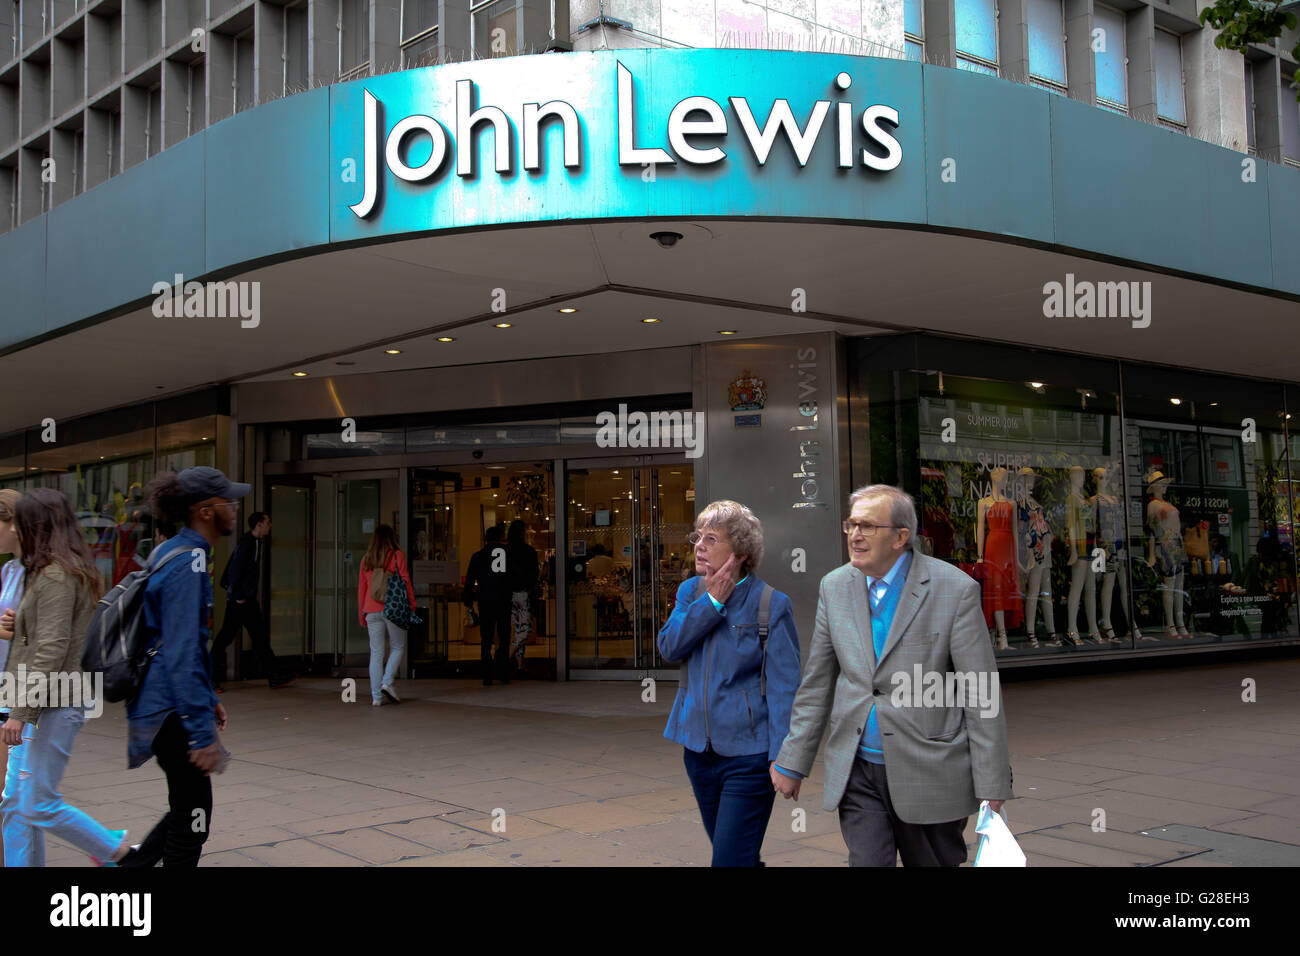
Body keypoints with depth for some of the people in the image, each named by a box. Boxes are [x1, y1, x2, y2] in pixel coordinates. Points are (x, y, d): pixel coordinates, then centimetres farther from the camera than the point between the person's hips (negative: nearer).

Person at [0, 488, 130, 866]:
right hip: (43, 706, 10)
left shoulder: (56, 576, -16)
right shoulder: (55, 570, 16)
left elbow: (52, 650, -21)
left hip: (54, 706, -10)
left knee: (38, 805, -4)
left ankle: (119, 852, 8)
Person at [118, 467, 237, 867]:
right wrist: (202, 732, -23)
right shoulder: (188, 561, -19)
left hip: (161, 703, 10)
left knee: (188, 809, 17)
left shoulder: (173, 552, 12)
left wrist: (207, 698, 25)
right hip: (172, 709, -10)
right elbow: (182, 653, -24)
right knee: (192, 818, 0)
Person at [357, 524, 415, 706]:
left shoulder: (366, 560, 10)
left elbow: (361, 588, 13)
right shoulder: (397, 556, -2)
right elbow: (405, 582, -4)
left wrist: (362, 615, 19)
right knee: (397, 647, 11)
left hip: (371, 611, 4)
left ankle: (376, 695, 3)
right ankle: (387, 682, -6)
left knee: (376, 652, 5)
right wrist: (412, 605, 3)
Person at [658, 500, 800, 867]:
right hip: (699, 750, 6)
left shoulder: (771, 605, -9)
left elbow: (784, 686, -11)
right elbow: (669, 646, -7)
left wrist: (784, 758, -16)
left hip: (748, 755, -6)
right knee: (727, 849, 18)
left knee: (731, 859, -7)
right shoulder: (690, 592, 8)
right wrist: (712, 601, -13)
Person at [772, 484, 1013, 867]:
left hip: (928, 774, -3)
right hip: (855, 771, 3)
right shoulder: (835, 587, 3)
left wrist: (991, 786, -10)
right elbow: (817, 684, 10)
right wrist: (792, 762, 9)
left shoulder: (955, 589, -10)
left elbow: (982, 693, -9)